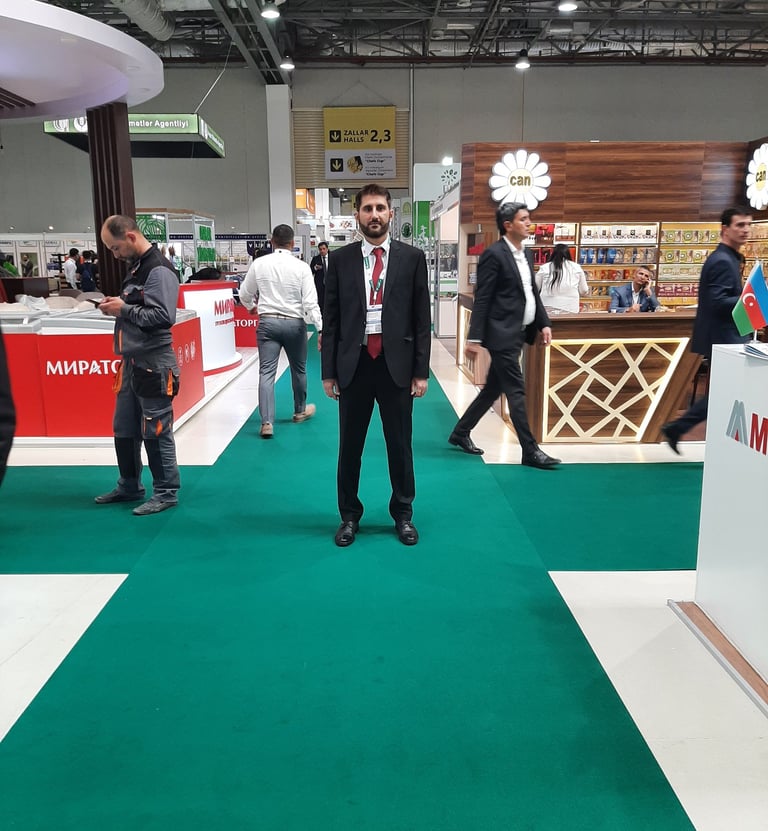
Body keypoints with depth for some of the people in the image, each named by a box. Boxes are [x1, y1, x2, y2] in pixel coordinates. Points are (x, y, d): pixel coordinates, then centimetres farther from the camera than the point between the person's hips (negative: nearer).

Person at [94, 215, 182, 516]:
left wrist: (124, 309, -17)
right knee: (123, 429, 18)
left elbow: (163, 317, -25)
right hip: (131, 362, 10)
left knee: (156, 432, 0)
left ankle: (166, 493, 13)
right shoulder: (136, 267, 13)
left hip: (153, 365, -10)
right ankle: (129, 487, 33)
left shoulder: (159, 270, -16)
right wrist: (116, 306, 3)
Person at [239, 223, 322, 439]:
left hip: (268, 322, 1)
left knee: (266, 372, -1)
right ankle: (300, 410, 36)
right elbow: (311, 302, -13)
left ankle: (267, 421, -10)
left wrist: (252, 306, 30)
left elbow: (244, 294, 9)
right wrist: (321, 328, -11)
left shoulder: (259, 264, -2)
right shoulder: (301, 267, -8)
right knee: (298, 369, 18)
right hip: (294, 323, 0)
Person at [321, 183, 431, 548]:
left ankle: (403, 514, 28)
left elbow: (422, 318, 1)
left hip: (396, 363, 0)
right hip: (354, 363, 1)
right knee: (350, 446, 10)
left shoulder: (412, 257, 2)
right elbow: (331, 319, 4)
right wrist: (328, 372, 0)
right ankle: (349, 516, 27)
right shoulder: (340, 259, 3)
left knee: (400, 445, 10)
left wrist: (421, 371, -2)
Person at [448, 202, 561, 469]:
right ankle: (530, 450, 1)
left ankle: (460, 432, 29)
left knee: (493, 388, 15)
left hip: (517, 334, 9)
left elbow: (533, 293, 19)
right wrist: (474, 337, -18)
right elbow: (482, 299, -15)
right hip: (502, 334, -9)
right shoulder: (494, 254, -12)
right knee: (516, 391, -5)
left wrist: (544, 323, 8)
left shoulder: (526, 255, 15)